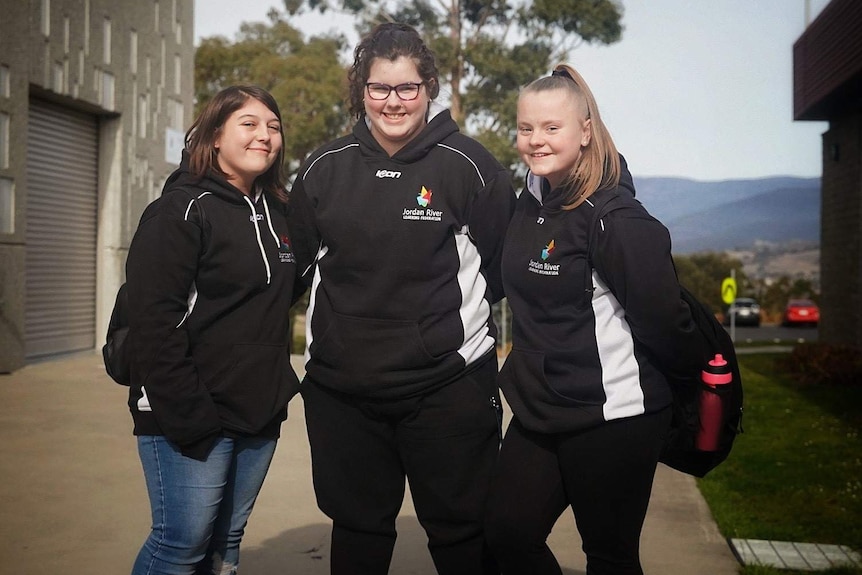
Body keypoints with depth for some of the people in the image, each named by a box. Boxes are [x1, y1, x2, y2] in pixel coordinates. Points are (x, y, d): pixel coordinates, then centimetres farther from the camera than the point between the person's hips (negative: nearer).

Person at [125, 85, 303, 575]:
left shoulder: (276, 213, 13)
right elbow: (154, 322, -16)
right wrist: (188, 415, -20)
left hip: (259, 412, 7)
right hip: (191, 418, -7)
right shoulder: (183, 209, -9)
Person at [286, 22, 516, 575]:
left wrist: (452, 305, 2)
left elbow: (504, 266, 1)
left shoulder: (469, 166, -7)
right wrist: (358, 308, 10)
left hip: (449, 387, -3)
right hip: (340, 388, 4)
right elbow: (302, 260, 14)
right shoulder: (323, 168, 3)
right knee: (357, 529, 19)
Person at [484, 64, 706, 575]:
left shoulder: (616, 218, -20)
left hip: (612, 418, -7)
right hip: (539, 412, 8)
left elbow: (663, 318, -18)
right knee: (507, 532, 10)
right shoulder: (532, 202, 5)